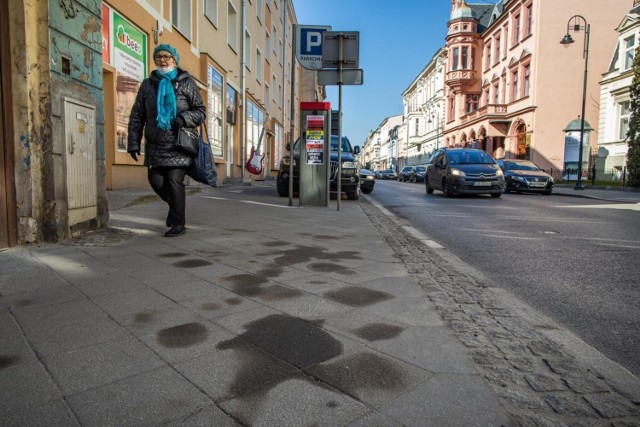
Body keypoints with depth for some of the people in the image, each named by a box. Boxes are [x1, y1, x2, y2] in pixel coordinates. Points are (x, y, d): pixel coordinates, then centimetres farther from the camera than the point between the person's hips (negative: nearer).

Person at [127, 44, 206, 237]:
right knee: (156, 180, 2)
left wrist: (184, 118, -17)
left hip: (178, 144, -4)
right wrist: (133, 143, 4)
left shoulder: (187, 83, 4)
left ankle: (178, 224, 4)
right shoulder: (148, 84, 12)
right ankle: (177, 206, 30)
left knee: (174, 182, -8)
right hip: (155, 145, 4)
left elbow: (200, 111, 4)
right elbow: (137, 116, 11)